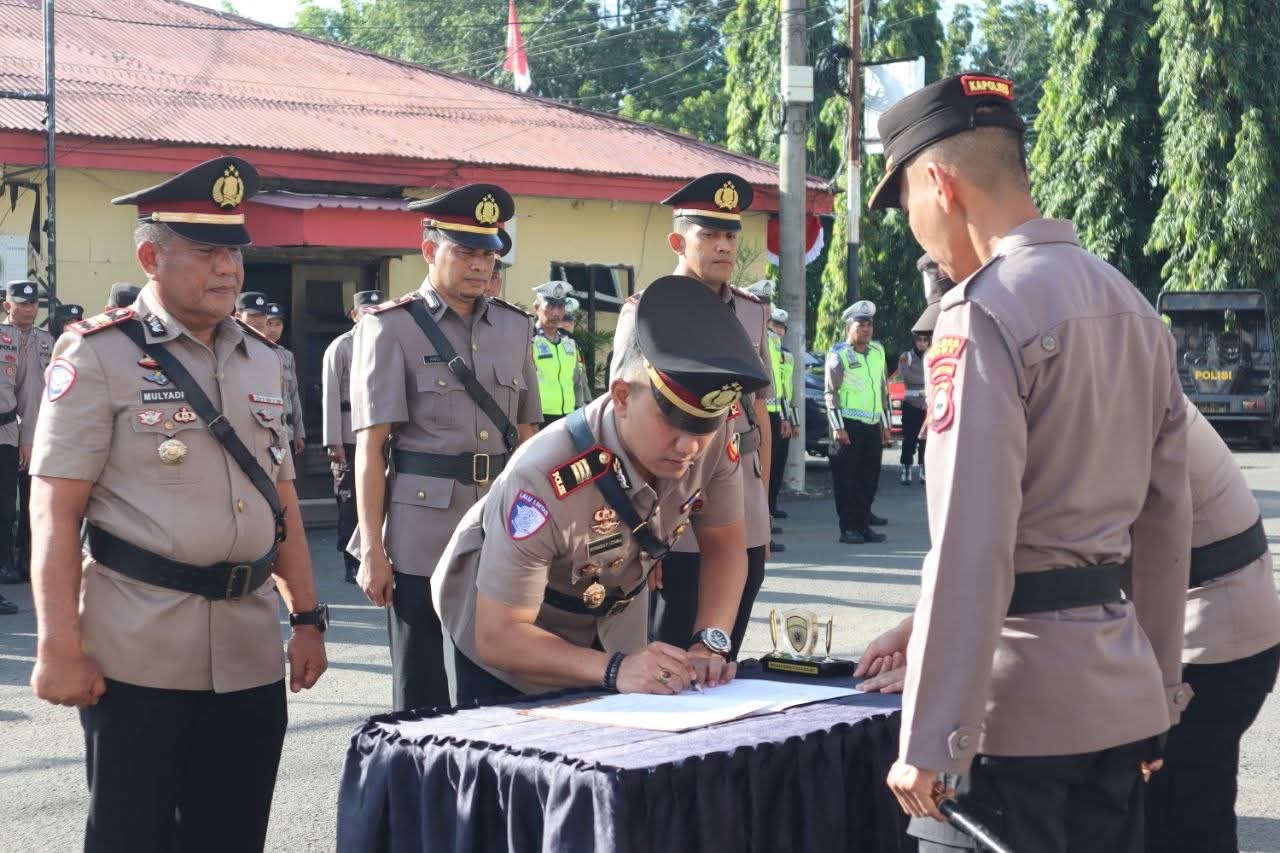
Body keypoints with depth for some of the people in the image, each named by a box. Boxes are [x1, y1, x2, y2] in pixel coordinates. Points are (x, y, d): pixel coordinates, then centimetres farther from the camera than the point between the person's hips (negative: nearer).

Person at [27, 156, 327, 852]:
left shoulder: (258, 361, 13)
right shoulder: (98, 355, -5)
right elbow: (54, 513, -9)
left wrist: (307, 617, 14)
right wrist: (59, 650, -14)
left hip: (251, 655, 5)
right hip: (139, 656, -5)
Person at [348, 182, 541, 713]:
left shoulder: (514, 327, 12)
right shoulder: (391, 328, -2)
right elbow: (370, 449, -6)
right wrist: (373, 551, -11)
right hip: (422, 543, -4)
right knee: (422, 699, 2)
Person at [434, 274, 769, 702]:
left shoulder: (714, 442, -24)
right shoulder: (544, 480, -40)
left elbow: (724, 548, -9)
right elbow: (497, 637, -35)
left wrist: (709, 643, -26)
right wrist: (615, 669, -46)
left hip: (613, 624, 5)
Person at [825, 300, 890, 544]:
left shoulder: (877, 352, 14)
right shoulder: (838, 355, -4)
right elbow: (830, 393, -8)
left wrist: (886, 424, 16)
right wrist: (838, 427, -15)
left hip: (873, 426, 6)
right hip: (849, 425, -6)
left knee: (869, 478, 7)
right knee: (846, 478, -3)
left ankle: (863, 524, 14)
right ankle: (848, 528, 0)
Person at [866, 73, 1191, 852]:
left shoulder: (985, 312, -14)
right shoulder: (1133, 306, 11)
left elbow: (971, 543, -20)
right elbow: (1166, 524, 15)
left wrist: (929, 741, -17)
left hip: (1014, 706, -8)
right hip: (1122, 699, 8)